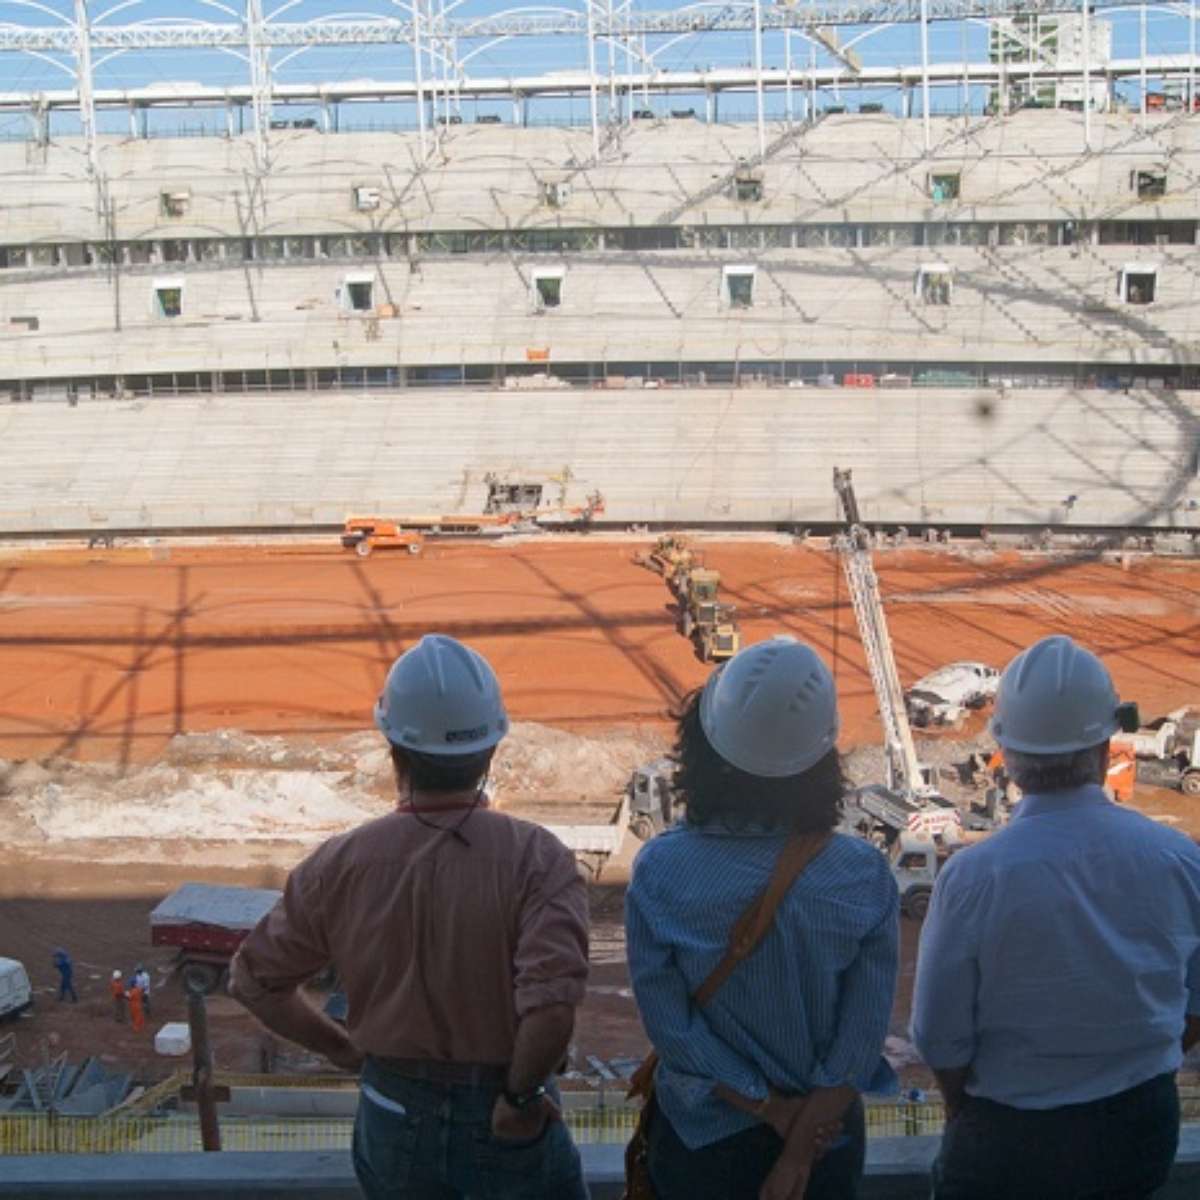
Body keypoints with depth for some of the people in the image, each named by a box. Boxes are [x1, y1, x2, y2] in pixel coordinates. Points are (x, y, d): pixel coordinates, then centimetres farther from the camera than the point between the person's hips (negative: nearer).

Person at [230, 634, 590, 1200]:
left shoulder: (341, 866, -12)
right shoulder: (535, 859, -21)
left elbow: (255, 978, -2)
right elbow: (552, 1000, -33)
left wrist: (341, 1048, 9)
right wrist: (523, 1095, -17)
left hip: (395, 1116, 2)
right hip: (508, 1125, -2)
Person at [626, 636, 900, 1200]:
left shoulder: (659, 870, -19)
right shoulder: (864, 876, -17)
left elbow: (672, 1029, -17)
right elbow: (862, 1038, -15)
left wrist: (776, 1111, -11)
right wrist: (801, 1144, -10)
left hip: (700, 1135, -1)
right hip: (826, 1136, 1)